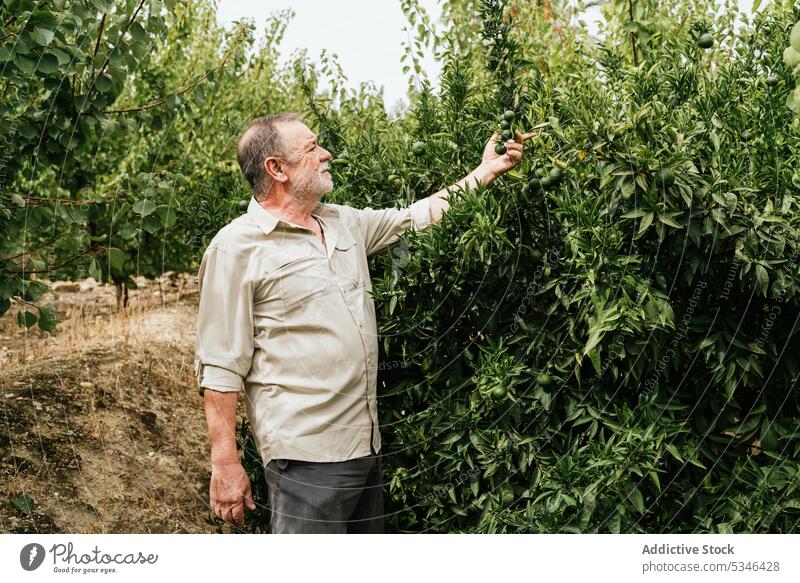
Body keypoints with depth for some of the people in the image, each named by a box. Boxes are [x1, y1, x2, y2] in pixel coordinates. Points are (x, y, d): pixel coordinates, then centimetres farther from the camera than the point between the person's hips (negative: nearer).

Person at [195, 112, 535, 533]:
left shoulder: (343, 223, 12)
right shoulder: (236, 247, -9)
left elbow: (415, 217, 27)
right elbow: (220, 367, -11)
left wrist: (486, 171, 25)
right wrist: (225, 464, -14)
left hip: (366, 446, 8)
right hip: (306, 458, -7)